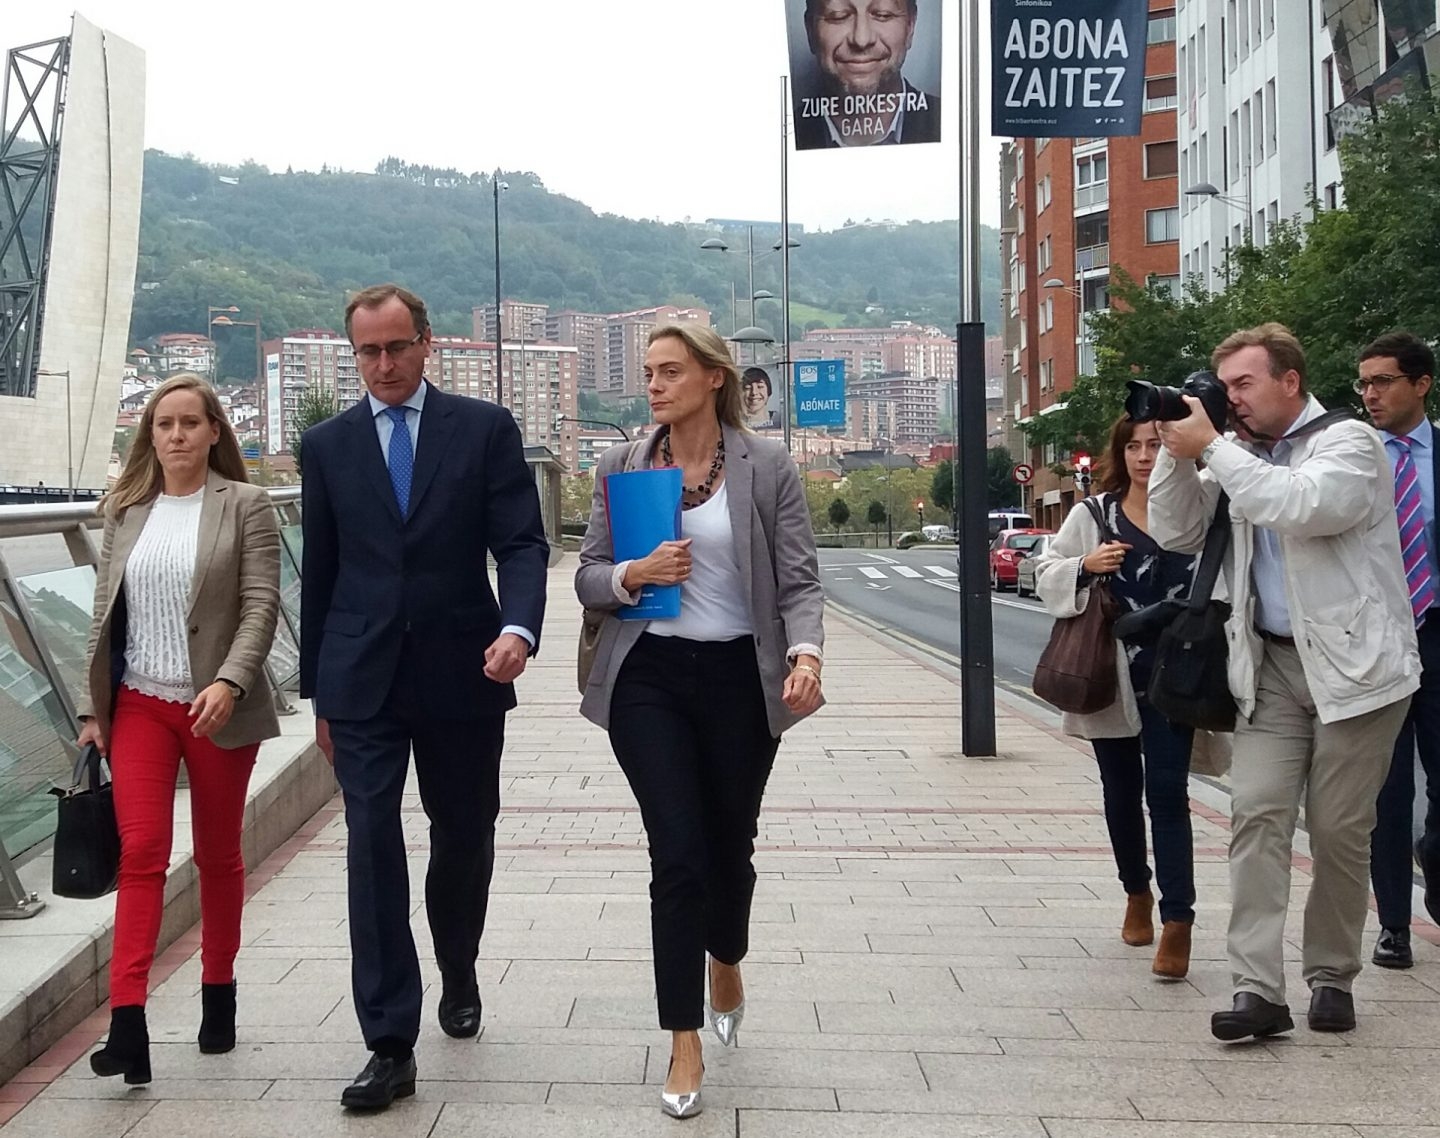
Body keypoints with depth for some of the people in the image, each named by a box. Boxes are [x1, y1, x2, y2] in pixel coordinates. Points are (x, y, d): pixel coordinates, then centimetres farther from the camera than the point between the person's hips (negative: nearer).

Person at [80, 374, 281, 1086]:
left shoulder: (244, 506, -2)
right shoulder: (125, 511, 9)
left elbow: (260, 607, -9)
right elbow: (103, 614, 11)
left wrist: (230, 682, -23)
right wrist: (93, 708, 8)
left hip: (218, 706, -2)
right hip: (139, 704, 2)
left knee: (218, 855, 11)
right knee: (141, 852, -8)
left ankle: (218, 992, 27)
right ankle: (127, 1022, -12)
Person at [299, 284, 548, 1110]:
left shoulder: (486, 428, 1)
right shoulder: (328, 445, 7)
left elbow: (523, 543, -5)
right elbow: (319, 573, 10)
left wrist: (519, 626, -25)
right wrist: (318, 693, 11)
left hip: (461, 675, 0)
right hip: (362, 681, 1)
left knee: (465, 839, 14)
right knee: (373, 849, -6)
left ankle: (458, 975, 41)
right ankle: (391, 1046, -1)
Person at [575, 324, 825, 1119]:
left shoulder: (766, 465, -3)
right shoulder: (621, 467, 3)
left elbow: (800, 578, -6)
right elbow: (587, 578, 6)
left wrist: (805, 655, -24)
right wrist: (633, 575, -16)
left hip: (740, 678, 0)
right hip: (649, 678, 0)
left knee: (730, 844, 15)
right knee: (677, 854, -6)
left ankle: (725, 963, 48)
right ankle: (685, 1045, 4)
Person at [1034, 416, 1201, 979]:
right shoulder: (1094, 515, 4)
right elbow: (1045, 572, 6)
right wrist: (1084, 567, -11)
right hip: (1110, 675, 2)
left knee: (1167, 791, -9)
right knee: (1121, 792, 15)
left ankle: (1177, 921, -7)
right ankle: (1136, 892, 35)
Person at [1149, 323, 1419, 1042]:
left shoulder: (1348, 441, -6)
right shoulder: (1240, 457, 13)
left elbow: (1302, 507, -25)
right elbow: (1176, 535, 10)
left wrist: (1210, 447, -20)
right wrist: (1178, 449, -2)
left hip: (1353, 663, -5)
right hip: (1270, 664, 5)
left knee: (1340, 830, 2)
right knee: (1258, 813, -7)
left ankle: (1331, 979, 18)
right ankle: (1257, 989, -9)